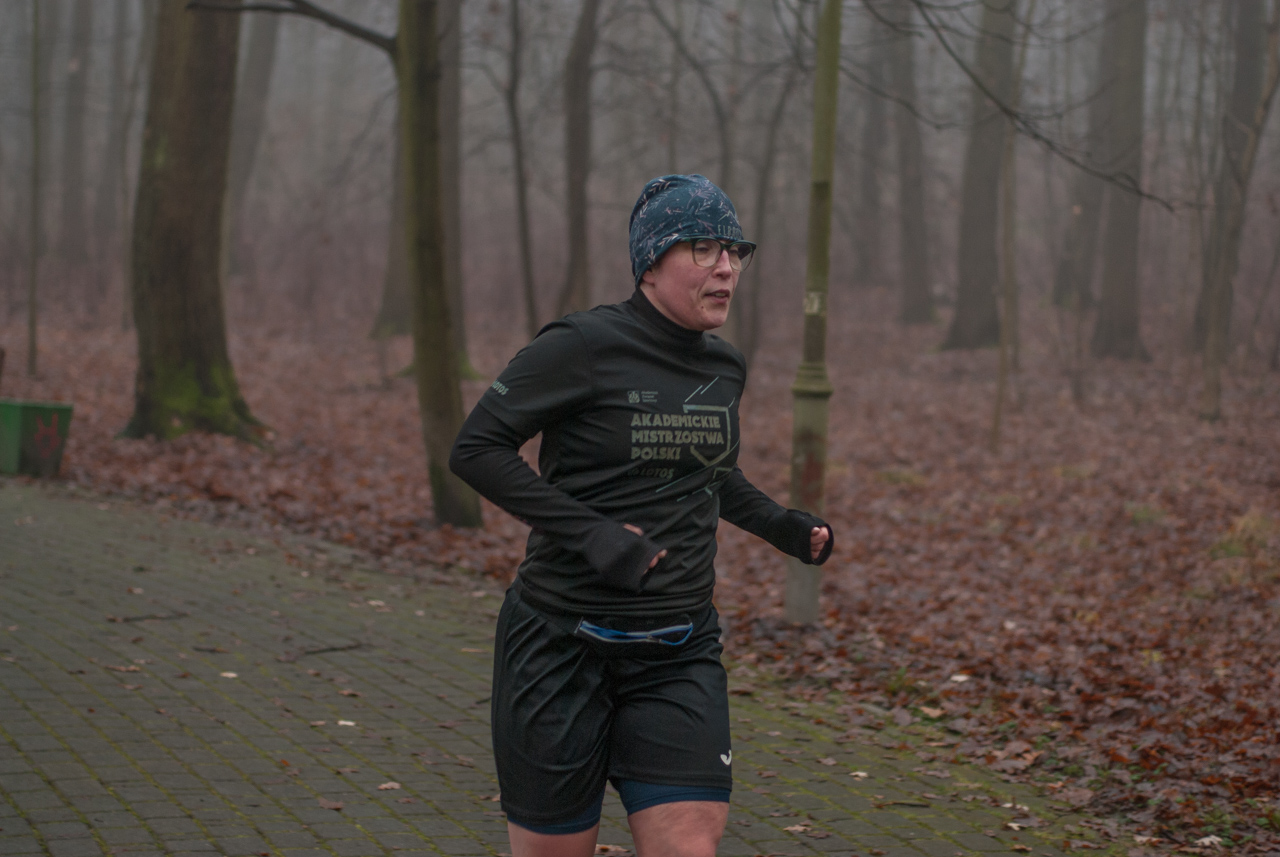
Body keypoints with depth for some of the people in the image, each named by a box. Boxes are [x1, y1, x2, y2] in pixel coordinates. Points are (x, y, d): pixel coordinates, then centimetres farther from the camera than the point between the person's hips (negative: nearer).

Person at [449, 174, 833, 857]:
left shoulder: (725, 369, 9)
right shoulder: (584, 347, -11)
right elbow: (475, 449, -13)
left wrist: (782, 528, 12)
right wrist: (593, 534, -20)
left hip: (679, 652, 5)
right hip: (565, 642, -5)